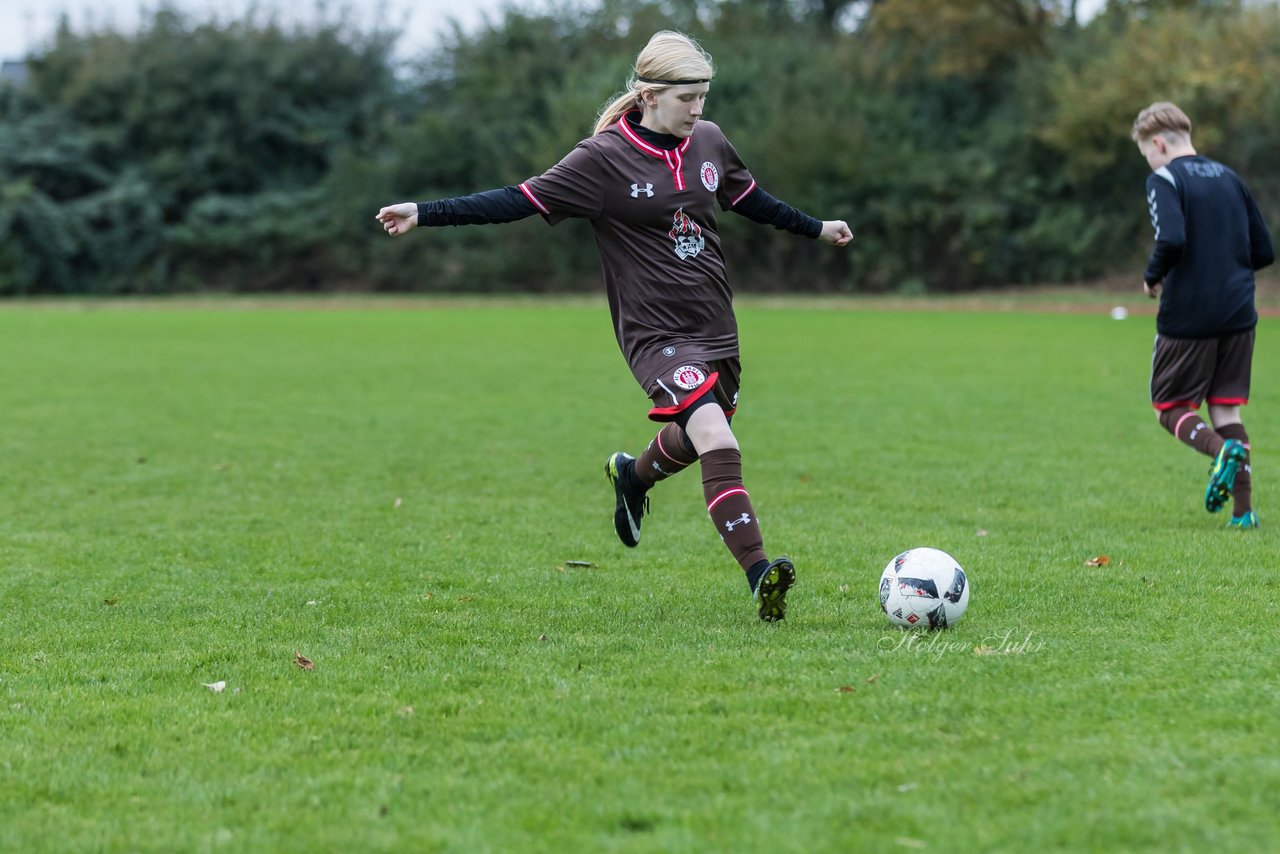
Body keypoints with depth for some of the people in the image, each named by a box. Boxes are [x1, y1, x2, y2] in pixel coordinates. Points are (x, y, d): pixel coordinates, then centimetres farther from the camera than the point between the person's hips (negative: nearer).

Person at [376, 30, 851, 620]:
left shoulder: (707, 141, 5)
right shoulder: (604, 158, -12)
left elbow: (749, 199, 24)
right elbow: (521, 201, -12)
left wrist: (815, 228, 37)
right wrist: (425, 213, -19)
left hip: (716, 327, 7)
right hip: (656, 333, -7)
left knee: (693, 442, 20)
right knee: (716, 438, -25)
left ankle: (633, 476, 54)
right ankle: (760, 574, -30)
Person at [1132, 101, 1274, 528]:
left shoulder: (1165, 180, -7)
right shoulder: (1229, 178, 13)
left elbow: (1171, 240, -24)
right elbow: (1264, 251, 13)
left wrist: (1152, 277, -6)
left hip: (1187, 315, -6)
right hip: (1238, 313, 6)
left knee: (1169, 407, 8)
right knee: (1226, 408, 12)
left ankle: (1222, 449, -21)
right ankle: (1244, 511, 3)